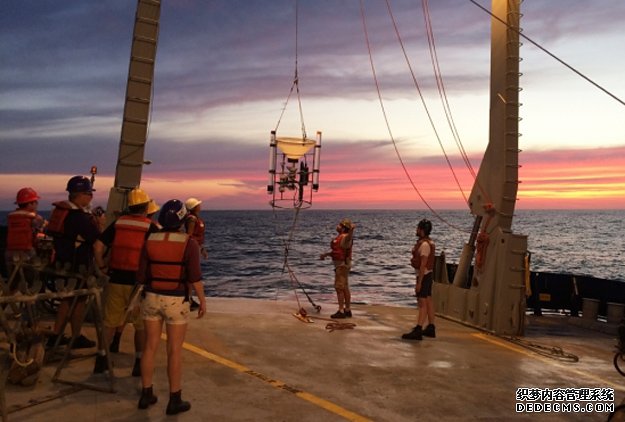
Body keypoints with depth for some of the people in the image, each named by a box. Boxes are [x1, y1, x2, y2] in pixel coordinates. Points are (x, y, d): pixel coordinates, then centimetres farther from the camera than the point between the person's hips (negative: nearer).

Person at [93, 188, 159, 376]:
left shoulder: (117, 223, 3)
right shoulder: (151, 227, -7)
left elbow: (97, 246, -3)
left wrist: (102, 266, 9)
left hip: (116, 280, 3)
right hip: (139, 282, -3)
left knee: (110, 322, 17)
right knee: (141, 325, 11)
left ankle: (101, 359, 24)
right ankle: (139, 363, 17)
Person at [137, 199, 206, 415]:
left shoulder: (150, 241, -2)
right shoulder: (189, 243, -13)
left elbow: (141, 276, 1)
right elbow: (194, 277, -14)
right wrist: (202, 300, -4)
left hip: (152, 298, 4)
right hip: (176, 301, -4)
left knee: (151, 346, 14)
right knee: (175, 350, 5)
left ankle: (146, 395, 25)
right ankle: (175, 400, 14)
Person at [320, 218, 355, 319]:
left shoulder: (345, 237, -17)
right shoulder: (340, 237, 15)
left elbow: (349, 237, -43)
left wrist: (351, 229, -64)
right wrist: (326, 254, 34)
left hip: (342, 264, -11)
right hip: (341, 264, 11)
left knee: (339, 287, -8)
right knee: (345, 288, 13)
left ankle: (341, 311, -6)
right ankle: (348, 310, 19)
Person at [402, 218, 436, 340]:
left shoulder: (424, 244, -20)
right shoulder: (428, 242, 12)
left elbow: (423, 264, -23)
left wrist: (419, 282, -22)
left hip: (424, 275, -10)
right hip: (428, 274, 10)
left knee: (422, 303, -10)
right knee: (428, 301, 15)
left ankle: (418, 331, -10)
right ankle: (431, 328, 23)